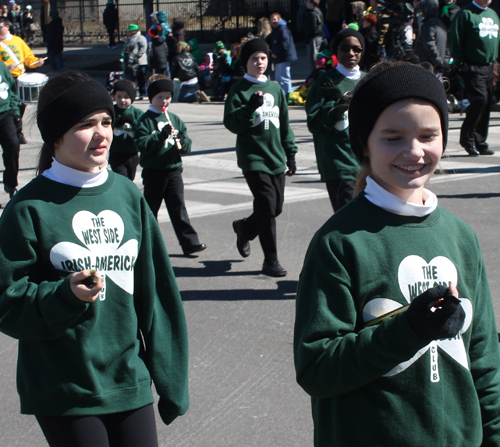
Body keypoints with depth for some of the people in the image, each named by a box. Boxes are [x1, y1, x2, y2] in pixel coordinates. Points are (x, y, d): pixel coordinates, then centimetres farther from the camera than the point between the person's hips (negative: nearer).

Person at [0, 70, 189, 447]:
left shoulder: (128, 196, 6)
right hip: (64, 395, -4)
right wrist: (66, 295, -25)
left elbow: (155, 292, 10)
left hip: (131, 384, 4)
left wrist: (170, 379, 10)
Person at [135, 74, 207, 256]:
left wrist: (182, 142, -14)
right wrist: (162, 135, -25)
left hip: (173, 169, 3)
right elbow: (142, 144, -16)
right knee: (150, 208, 8)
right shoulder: (145, 120, -4)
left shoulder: (175, 119, 9)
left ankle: (190, 242, -1)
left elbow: (187, 144, 9)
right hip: (153, 171, -3)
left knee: (178, 207, 2)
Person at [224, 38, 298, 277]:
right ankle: (271, 260, -4)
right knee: (267, 207, -13)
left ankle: (244, 228, 37)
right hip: (253, 157, -6)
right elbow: (231, 123, -9)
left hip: (276, 158, 6)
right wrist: (250, 108, -24)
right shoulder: (239, 90, -2)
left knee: (276, 208, 8)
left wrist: (290, 154, 16)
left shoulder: (275, 88, 13)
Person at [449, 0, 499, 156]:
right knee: (479, 99, -18)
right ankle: (467, 139, -4)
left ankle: (480, 143, 12)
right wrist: (460, 64, -13)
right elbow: (455, 41, -9)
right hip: (473, 67, -7)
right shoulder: (465, 14, -6)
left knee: (486, 103, 5)